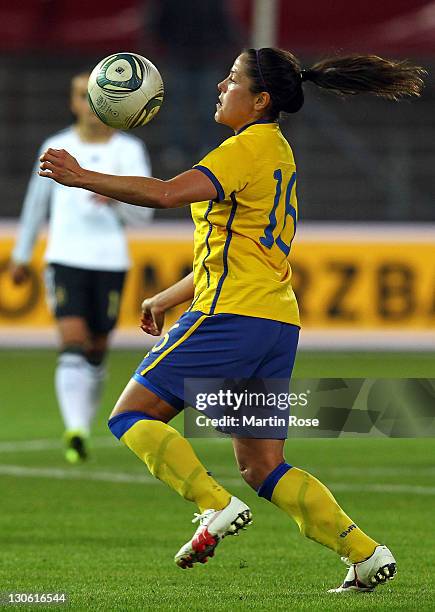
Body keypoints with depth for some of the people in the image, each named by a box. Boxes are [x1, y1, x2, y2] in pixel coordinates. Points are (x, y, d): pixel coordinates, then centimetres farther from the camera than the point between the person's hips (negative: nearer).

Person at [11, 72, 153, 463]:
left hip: (110, 262, 1)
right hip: (65, 259, -1)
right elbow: (36, 202, 19)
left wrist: (116, 198, -27)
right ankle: (76, 432, -28)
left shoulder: (129, 150, 2)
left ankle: (83, 426, 30)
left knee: (96, 353, 9)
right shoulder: (56, 148, 7)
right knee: (73, 346, -18)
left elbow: (144, 211, -6)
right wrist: (21, 255, 23)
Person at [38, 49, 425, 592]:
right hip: (277, 321, 9)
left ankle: (217, 507, -16)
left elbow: (167, 193, -21)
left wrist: (81, 177, -13)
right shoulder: (278, 152, 22)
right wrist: (167, 299, 32)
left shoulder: (250, 146, -8)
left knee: (131, 416, -2)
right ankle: (366, 553, -1)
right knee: (264, 469, 8)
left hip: (233, 316, -9)